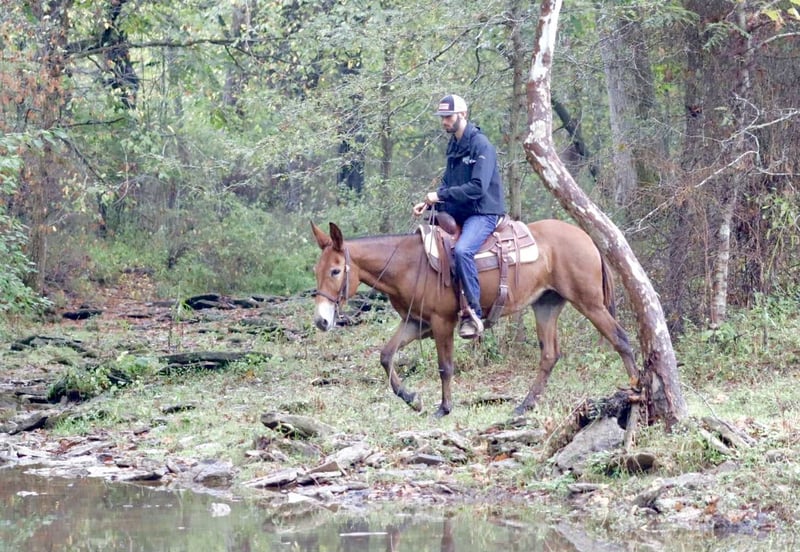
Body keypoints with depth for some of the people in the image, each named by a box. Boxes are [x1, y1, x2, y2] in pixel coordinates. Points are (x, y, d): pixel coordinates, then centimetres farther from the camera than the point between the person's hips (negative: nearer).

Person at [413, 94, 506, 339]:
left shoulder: (481, 145, -13)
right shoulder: (454, 145, 14)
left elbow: (477, 188, -23)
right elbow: (448, 183, 19)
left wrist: (440, 195, -21)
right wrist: (428, 202, 1)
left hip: (482, 213, -10)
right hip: (458, 214, 10)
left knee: (462, 250, -34)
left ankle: (473, 312, -30)